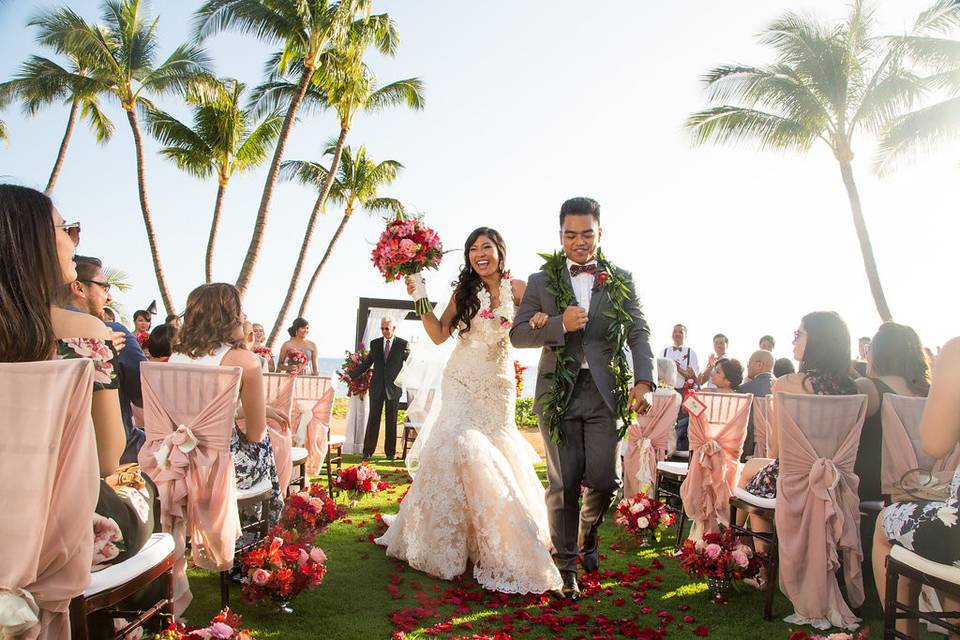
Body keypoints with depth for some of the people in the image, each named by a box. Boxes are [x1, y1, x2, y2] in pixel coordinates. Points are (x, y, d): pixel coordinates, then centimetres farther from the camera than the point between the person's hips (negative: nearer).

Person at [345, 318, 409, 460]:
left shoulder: (403, 344, -1)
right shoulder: (374, 344, 8)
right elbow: (366, 363, 11)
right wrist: (351, 375, 1)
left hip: (393, 388, -2)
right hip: (376, 388, 2)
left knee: (391, 421, 6)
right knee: (373, 419, 2)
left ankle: (390, 452, 15)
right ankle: (368, 451, 9)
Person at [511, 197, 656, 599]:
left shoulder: (621, 281, 9)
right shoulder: (541, 282, 8)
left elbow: (639, 333, 3)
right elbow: (518, 335, 2)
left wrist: (644, 381, -13)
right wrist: (560, 324, -15)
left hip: (604, 393, 1)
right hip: (558, 392, 0)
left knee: (604, 480, -2)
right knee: (563, 486, 4)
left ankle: (587, 533, 32)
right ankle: (565, 565, 21)